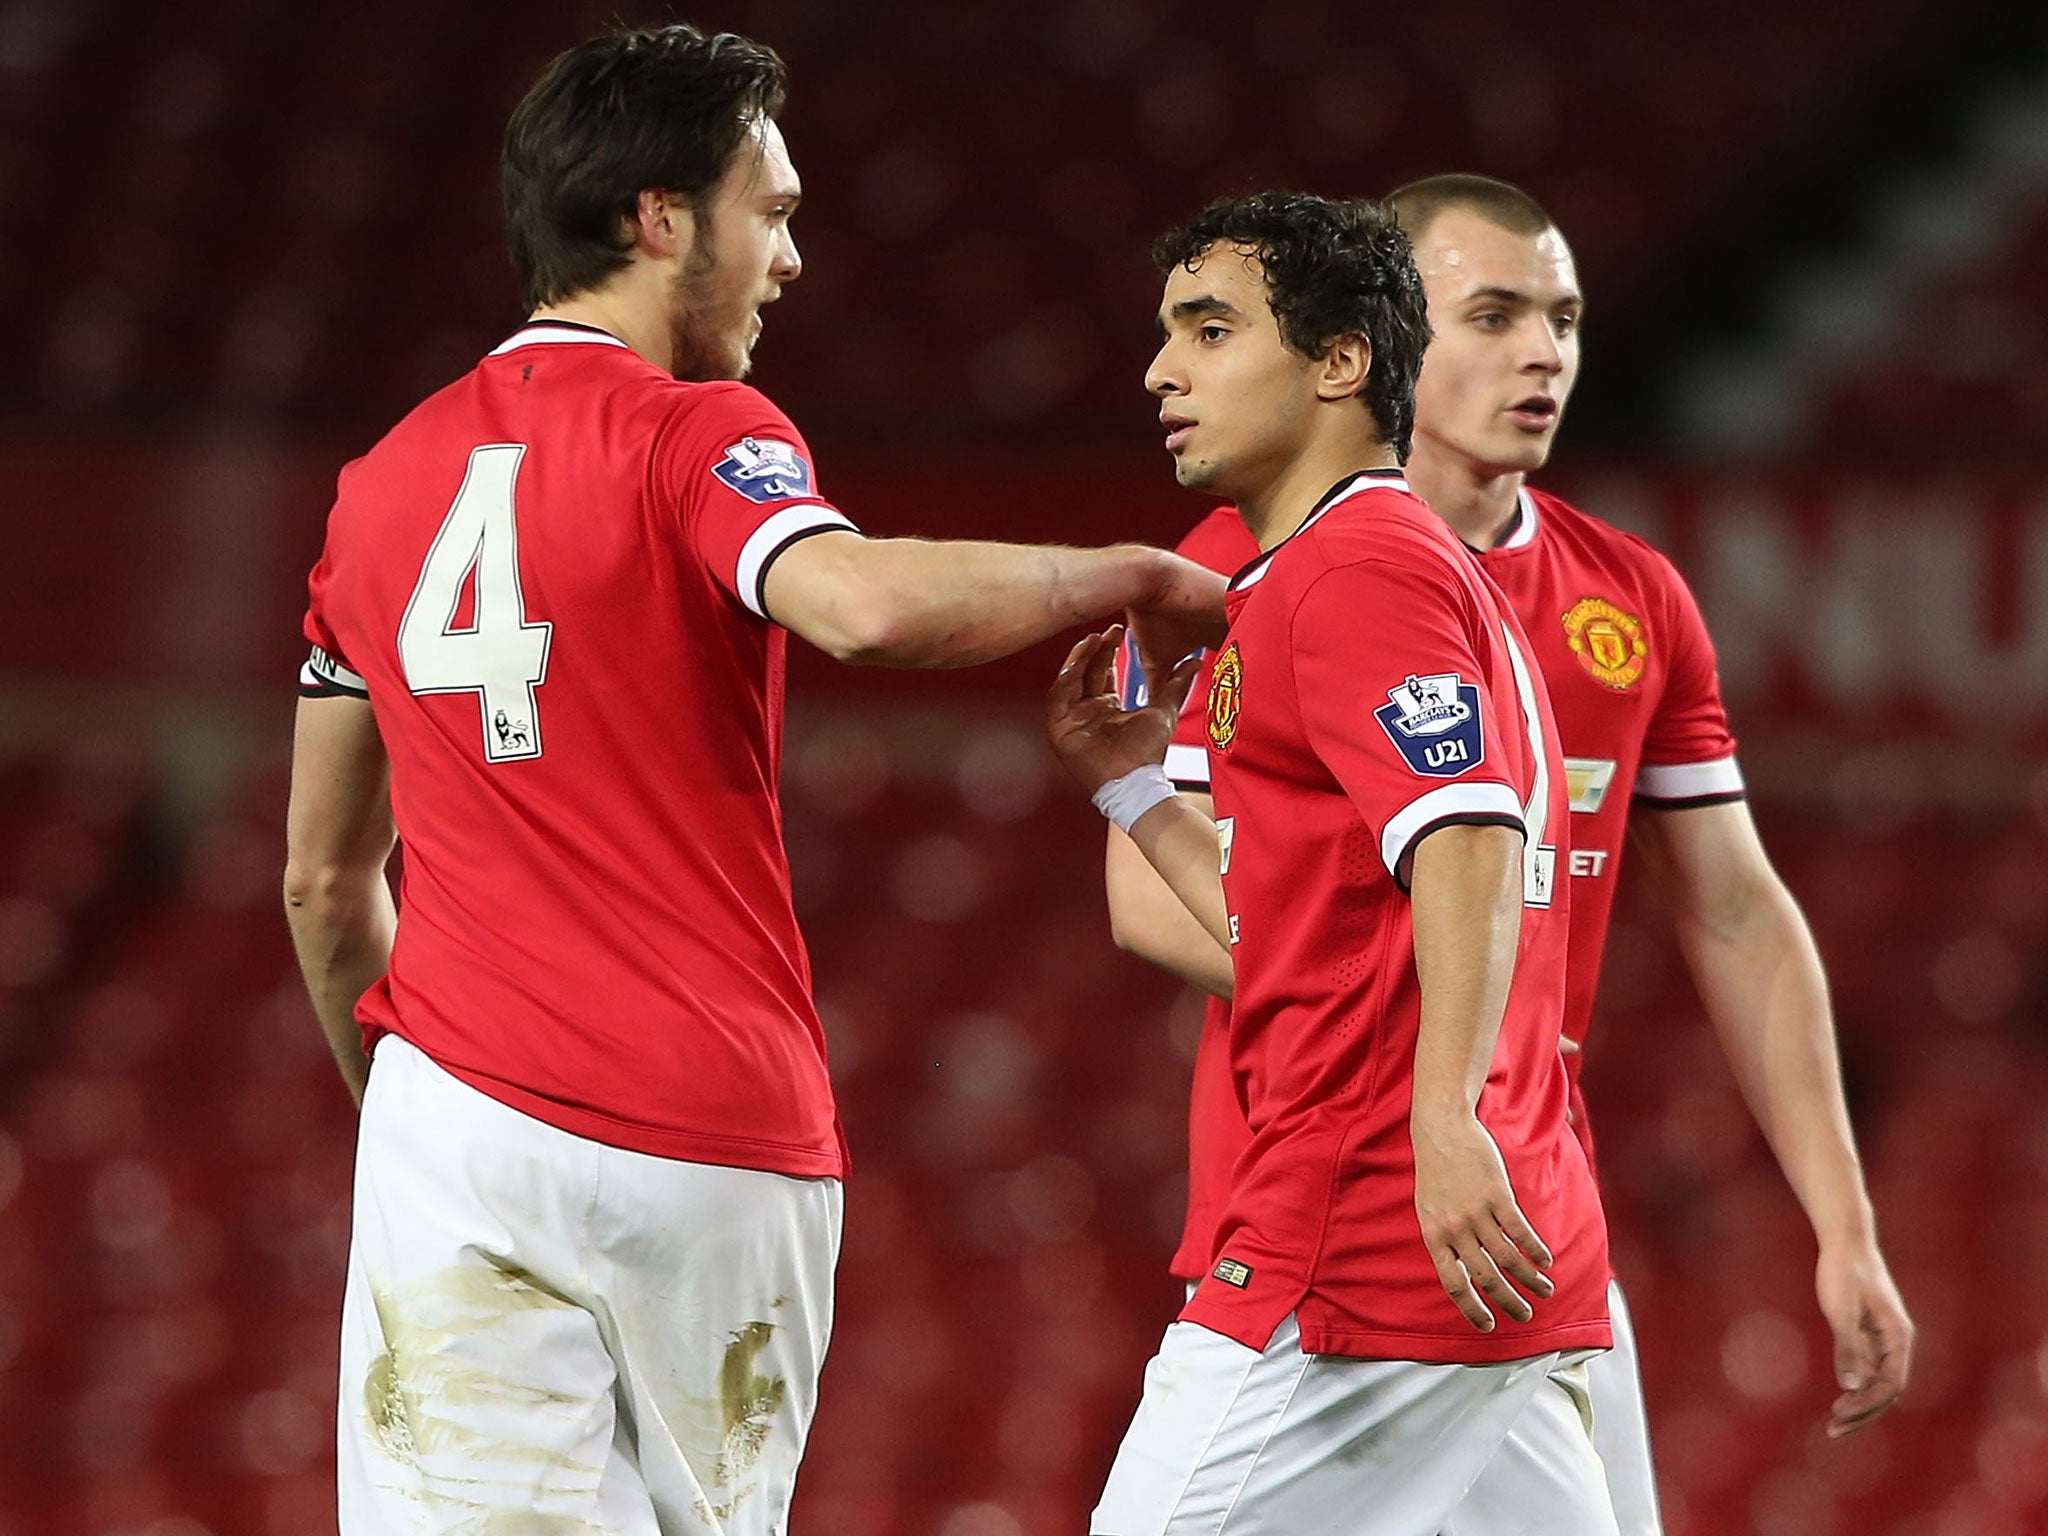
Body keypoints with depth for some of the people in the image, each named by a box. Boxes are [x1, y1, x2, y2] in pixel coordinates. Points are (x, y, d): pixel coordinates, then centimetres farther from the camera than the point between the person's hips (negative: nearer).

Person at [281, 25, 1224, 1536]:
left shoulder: (381, 485, 14)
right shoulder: (694, 440, -5)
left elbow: (326, 882, 19)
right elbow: (863, 603, -27)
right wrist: (1129, 578, -12)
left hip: (455, 1124, 4)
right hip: (714, 1141, -4)